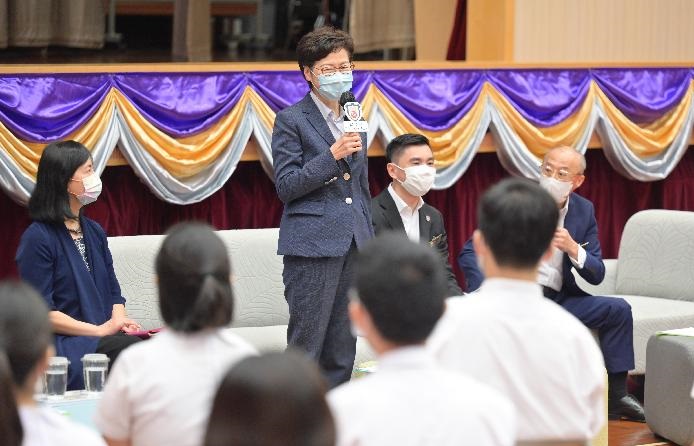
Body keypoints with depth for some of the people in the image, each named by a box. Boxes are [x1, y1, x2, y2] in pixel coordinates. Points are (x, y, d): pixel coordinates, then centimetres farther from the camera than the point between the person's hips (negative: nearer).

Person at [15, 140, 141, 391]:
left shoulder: (94, 232, 19)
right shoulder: (38, 238, -5)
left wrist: (119, 320, -2)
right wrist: (99, 330, -14)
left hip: (105, 339, 7)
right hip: (62, 345, -6)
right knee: (130, 349, -33)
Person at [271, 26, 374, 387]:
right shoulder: (291, 120, -4)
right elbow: (285, 187, -9)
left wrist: (369, 242, 19)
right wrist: (331, 156, -19)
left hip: (353, 246, 6)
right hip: (313, 246, -6)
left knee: (342, 352, 8)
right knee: (305, 348, -6)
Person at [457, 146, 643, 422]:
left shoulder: (584, 211, 6)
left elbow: (596, 275, 4)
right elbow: (470, 253, -13)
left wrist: (573, 248, -17)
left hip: (559, 297, 5)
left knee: (618, 309, -9)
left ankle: (616, 397, 1)